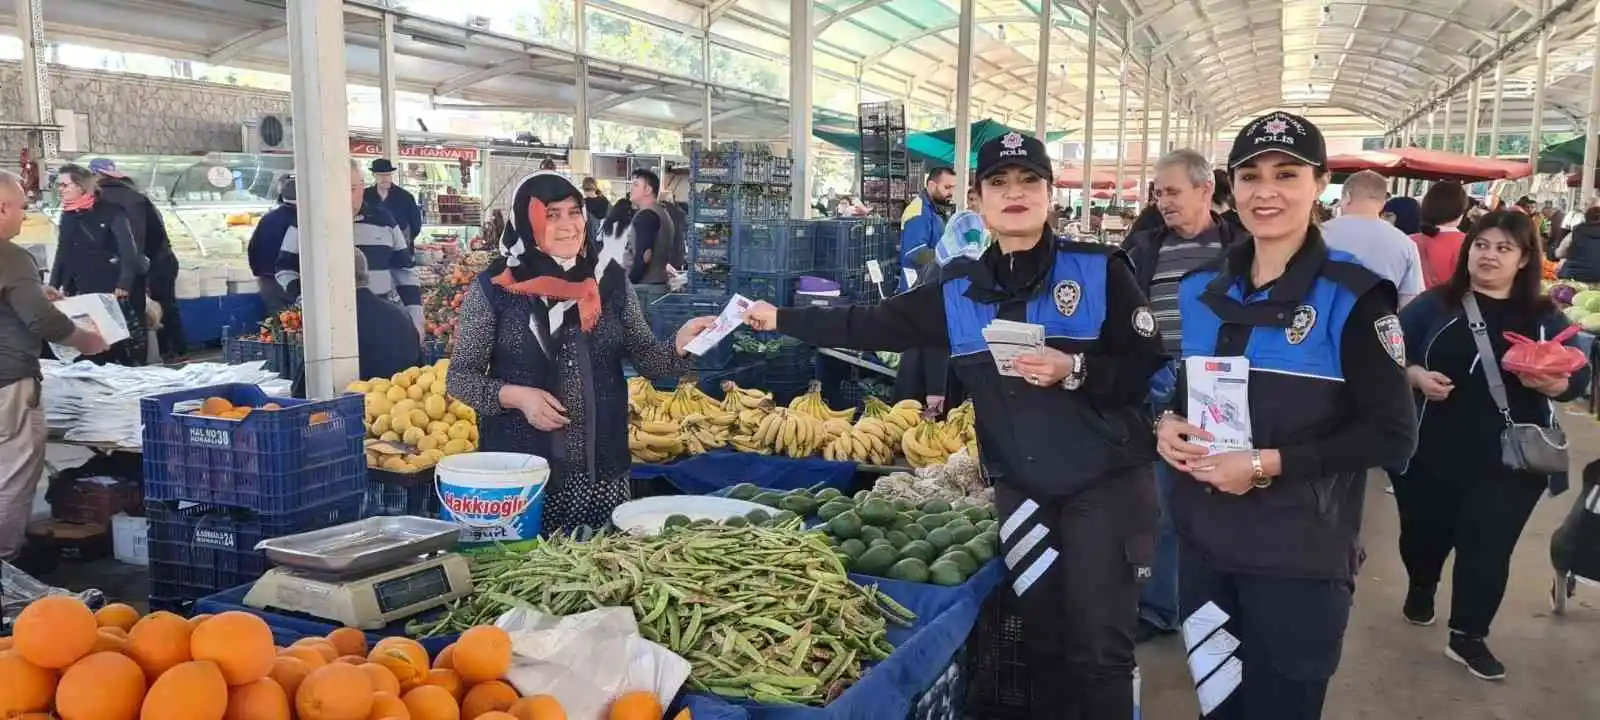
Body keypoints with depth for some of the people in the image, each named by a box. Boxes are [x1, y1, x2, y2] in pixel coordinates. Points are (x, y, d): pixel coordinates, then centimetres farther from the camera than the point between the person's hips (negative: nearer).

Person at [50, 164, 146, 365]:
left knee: (125, 340, -4)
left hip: (114, 290, -6)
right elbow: (62, 254, 18)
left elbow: (129, 250, -13)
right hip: (84, 292, 6)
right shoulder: (67, 216, 11)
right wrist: (53, 286, 9)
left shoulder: (110, 211, -8)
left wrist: (124, 284, -22)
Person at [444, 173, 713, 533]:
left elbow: (646, 358, 6)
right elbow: (459, 376, 0)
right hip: (519, 467, -2)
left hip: (601, 466, 2)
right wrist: (516, 396, -16)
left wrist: (680, 346, -14)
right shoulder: (495, 287, -5)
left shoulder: (609, 278, 1)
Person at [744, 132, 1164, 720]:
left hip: (1104, 482, -3)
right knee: (1043, 639, 14)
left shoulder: (1099, 270, -7)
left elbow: (1151, 369, -8)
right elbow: (869, 325, 6)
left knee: (1098, 648, 1)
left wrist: (1074, 372, -23)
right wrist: (780, 319, 6)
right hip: (1021, 488, 3)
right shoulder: (957, 290, 3)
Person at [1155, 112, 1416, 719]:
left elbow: (1392, 435, -13)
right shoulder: (1200, 288, 5)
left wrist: (1268, 464, -20)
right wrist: (1167, 424, -4)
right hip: (1203, 539, 5)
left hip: (1298, 555, -5)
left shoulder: (1352, 296, -11)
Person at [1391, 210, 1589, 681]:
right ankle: (1421, 590, 46)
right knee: (1425, 531, 15)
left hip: (1510, 462, 0)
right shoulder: (1434, 305, 0)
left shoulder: (1545, 318, 5)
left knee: (1489, 548, 1)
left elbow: (1578, 378, 4)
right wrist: (1416, 376, -19)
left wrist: (1549, 381, -18)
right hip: (1431, 454, 0)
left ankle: (1468, 637, 15)